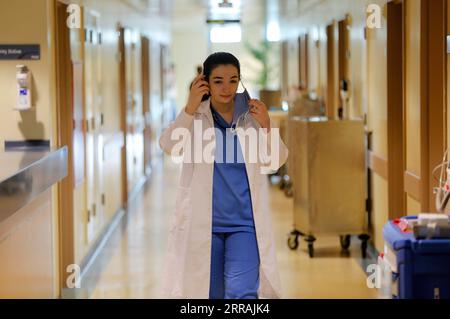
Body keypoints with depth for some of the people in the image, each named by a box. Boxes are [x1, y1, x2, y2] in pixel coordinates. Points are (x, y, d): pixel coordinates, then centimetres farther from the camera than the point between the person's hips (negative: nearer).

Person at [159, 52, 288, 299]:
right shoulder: (195, 116, -2)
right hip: (203, 222, 0)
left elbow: (276, 161, 2)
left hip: (244, 223, 0)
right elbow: (169, 146, -18)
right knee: (210, 292, 10)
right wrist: (190, 108, -27)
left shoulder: (251, 114, 1)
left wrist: (266, 127, -14)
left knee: (242, 293, -13)